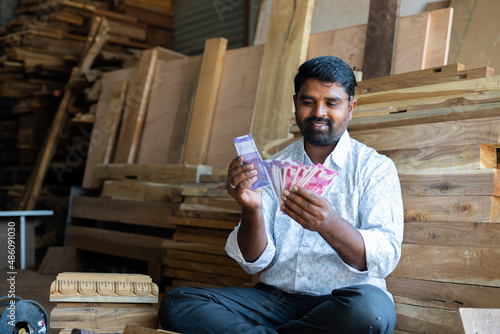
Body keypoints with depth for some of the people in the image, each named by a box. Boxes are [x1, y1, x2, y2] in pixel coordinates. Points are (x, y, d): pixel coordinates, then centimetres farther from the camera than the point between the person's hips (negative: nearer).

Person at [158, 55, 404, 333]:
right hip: (275, 298, 2)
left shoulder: (376, 168, 3)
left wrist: (329, 225, -30)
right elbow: (256, 261, 3)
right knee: (177, 303, -19)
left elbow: (385, 258, -11)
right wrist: (252, 209, -17)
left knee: (371, 308, -38)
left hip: (342, 303, -1)